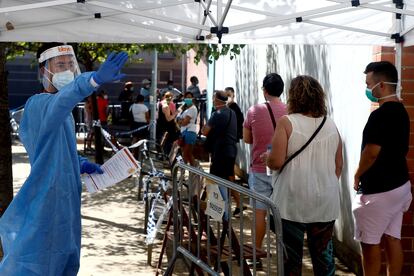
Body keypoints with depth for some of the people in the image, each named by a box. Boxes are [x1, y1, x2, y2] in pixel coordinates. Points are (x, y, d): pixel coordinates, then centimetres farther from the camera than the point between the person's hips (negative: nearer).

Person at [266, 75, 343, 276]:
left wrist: (266, 158, 7)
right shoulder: (331, 125, 6)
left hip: (293, 202, -4)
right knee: (324, 254, 11)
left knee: (291, 254, 6)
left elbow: (276, 162, -14)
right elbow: (339, 165, 12)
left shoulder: (287, 122, -8)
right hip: (326, 202, 4)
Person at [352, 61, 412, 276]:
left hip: (378, 190, -9)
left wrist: (357, 175, -5)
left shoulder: (380, 115, -20)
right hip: (399, 184, 9)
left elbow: (372, 153, -23)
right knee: (392, 238, 12)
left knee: (370, 243, 1)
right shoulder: (401, 111, 9)